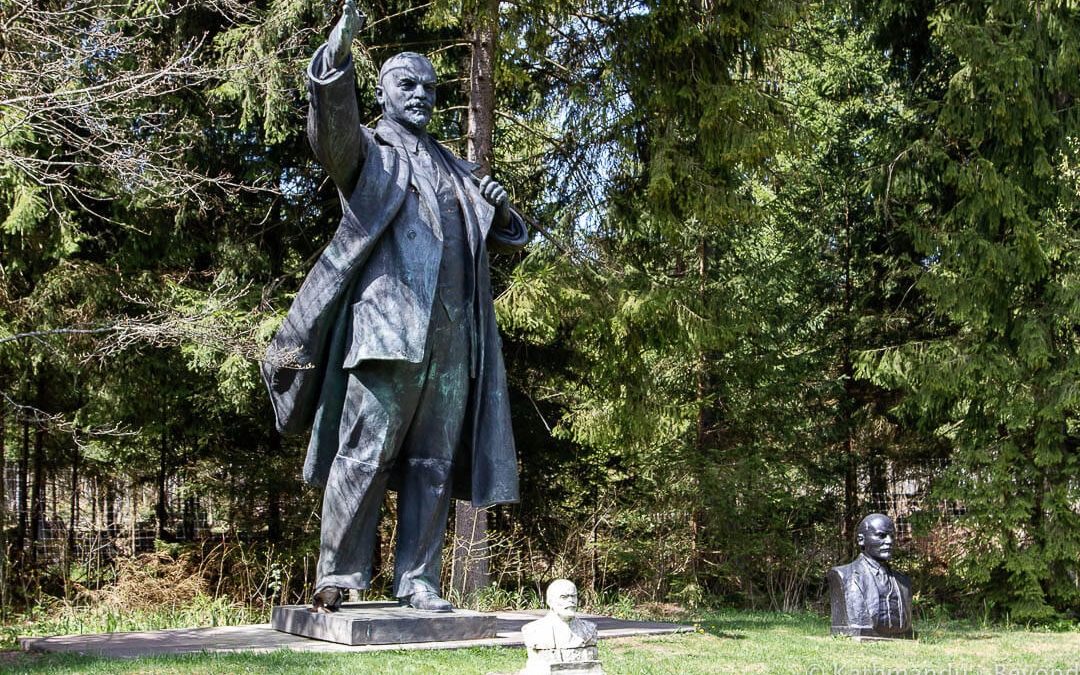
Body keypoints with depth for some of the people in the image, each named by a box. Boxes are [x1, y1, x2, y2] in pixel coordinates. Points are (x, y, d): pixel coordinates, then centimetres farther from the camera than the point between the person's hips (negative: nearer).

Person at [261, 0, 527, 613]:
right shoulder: (368, 151, 11)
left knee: (434, 462, 3)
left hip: (453, 333, 5)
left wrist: (501, 206, 6)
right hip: (387, 325, -5)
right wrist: (338, 55, -29)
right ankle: (337, 576, -2)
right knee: (365, 452, -8)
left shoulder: (455, 170, 27)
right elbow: (331, 130, -13)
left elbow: (509, 239, 29)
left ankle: (418, 582, 7)